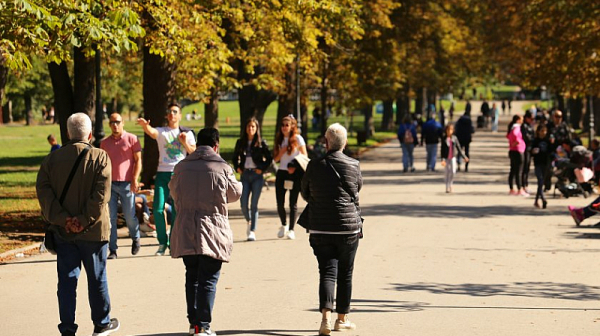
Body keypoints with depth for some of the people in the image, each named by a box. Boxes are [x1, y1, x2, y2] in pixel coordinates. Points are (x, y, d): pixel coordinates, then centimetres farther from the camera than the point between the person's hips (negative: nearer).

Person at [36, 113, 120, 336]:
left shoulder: (52, 159, 3)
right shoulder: (100, 158, -7)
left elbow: (43, 191, -5)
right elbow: (101, 195, -16)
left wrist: (61, 218, -10)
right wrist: (85, 220, -14)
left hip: (63, 231, 2)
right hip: (93, 231, -2)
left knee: (67, 280, 6)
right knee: (97, 278, 11)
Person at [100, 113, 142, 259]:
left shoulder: (131, 139, 2)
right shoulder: (105, 143, 13)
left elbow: (138, 160, -1)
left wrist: (135, 179, -11)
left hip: (127, 184, -3)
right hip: (110, 184, 3)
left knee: (130, 216, 2)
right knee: (110, 217, -3)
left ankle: (135, 238, 31)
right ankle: (112, 250, 0)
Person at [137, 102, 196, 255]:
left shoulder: (187, 133, 13)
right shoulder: (161, 132, 9)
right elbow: (151, 132, -14)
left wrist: (185, 143, -6)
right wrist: (145, 126, -37)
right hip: (163, 173, 0)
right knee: (158, 209, -8)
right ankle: (162, 243, 6)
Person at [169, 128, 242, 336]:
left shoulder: (181, 167, 3)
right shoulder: (222, 168, -7)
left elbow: (173, 192, 17)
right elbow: (235, 194, 8)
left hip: (185, 231, 4)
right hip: (212, 231, -3)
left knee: (192, 277, 15)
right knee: (208, 280, -1)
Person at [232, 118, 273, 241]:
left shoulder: (261, 143, 1)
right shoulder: (240, 142, 9)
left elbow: (269, 158, 5)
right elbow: (235, 157, 19)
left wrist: (262, 169, -7)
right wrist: (237, 168, 4)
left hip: (257, 175, -2)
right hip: (244, 175, 2)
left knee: (254, 204, -5)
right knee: (243, 204, -4)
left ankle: (252, 231, -3)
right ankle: (249, 222, 26)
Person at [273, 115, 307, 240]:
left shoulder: (298, 139, -2)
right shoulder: (279, 139, 11)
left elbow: (304, 156, -2)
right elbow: (275, 158, 10)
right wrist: (281, 152, -9)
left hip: (295, 173, -4)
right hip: (281, 172, 4)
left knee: (293, 203, -1)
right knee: (280, 203, 0)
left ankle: (291, 229, 5)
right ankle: (283, 225, 24)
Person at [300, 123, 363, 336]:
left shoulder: (314, 165, -4)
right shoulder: (353, 166, -4)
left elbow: (305, 193, 9)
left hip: (320, 228, 0)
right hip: (348, 227, 0)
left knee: (327, 271, -1)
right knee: (345, 273, 12)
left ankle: (326, 317, -19)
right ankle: (341, 319, 20)